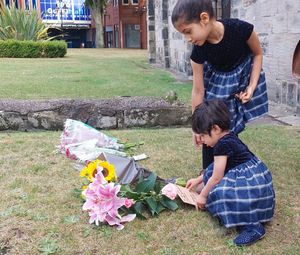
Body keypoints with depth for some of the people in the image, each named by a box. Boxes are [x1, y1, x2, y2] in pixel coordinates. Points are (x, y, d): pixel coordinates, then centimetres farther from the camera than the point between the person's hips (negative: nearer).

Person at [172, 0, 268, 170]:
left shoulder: (240, 29, -32)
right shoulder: (199, 50, -25)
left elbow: (258, 54, -10)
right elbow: (198, 90, -17)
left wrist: (252, 86, -18)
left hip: (243, 76, -1)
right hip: (216, 82, 2)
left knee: (230, 131, -3)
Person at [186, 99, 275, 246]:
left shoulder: (222, 145, -18)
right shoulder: (229, 138, 11)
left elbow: (216, 177, -12)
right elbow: (217, 168, 23)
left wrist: (203, 195, 3)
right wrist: (198, 180, 28)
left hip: (251, 183, -11)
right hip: (253, 176, 11)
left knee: (219, 193, -27)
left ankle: (253, 227, -19)